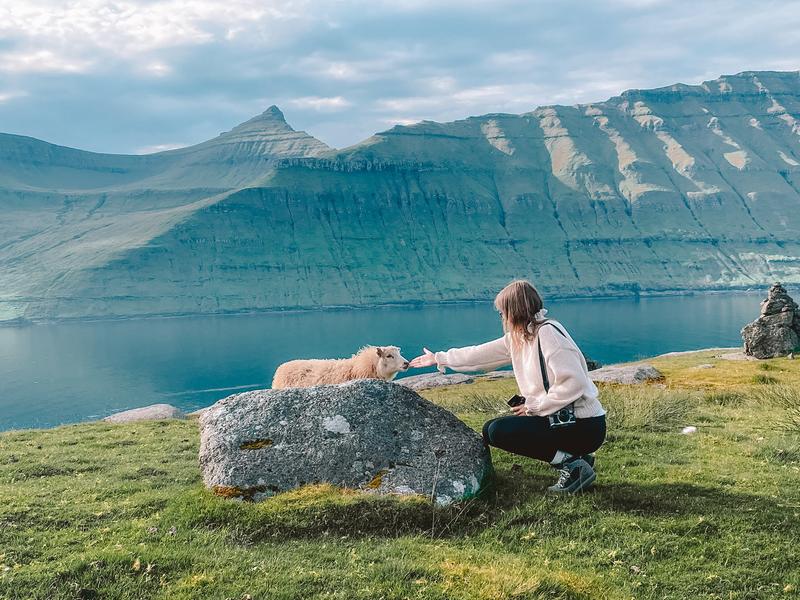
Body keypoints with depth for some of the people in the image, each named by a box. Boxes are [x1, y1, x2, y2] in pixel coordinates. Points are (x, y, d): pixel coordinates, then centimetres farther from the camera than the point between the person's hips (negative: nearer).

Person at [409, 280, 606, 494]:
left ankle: (571, 464, -9)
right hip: (562, 419, 9)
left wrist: (534, 406, -16)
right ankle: (573, 456, 10)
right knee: (491, 429, 14)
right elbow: (481, 354, 20)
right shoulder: (517, 338, 8)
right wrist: (439, 359, 29)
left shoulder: (548, 333, -18)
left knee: (498, 431, -15)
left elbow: (574, 384, -27)